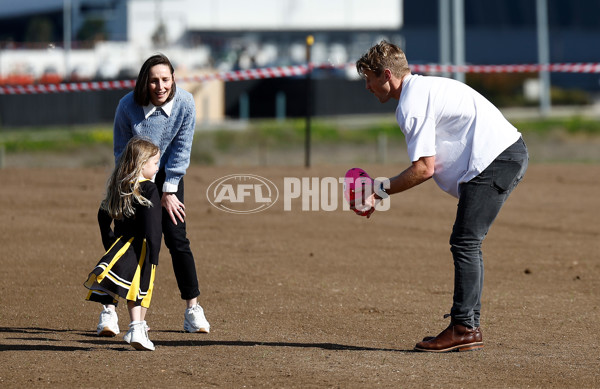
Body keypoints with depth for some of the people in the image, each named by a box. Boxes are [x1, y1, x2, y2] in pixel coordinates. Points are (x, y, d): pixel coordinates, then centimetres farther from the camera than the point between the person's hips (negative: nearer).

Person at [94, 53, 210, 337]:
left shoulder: (185, 104, -21)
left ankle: (192, 309, 5)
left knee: (177, 240, -4)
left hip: (168, 176, 1)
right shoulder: (128, 106, -24)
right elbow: (122, 153, -13)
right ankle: (109, 310, -6)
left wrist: (168, 191, -12)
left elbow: (181, 150, -13)